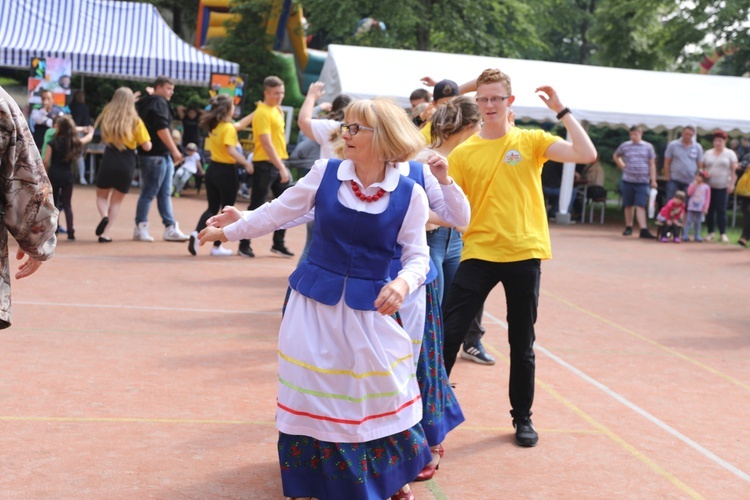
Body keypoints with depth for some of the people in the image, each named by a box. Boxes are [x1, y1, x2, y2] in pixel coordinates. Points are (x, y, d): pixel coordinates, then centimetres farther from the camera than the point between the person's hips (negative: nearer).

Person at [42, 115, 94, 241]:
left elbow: (45, 161, -10)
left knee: (53, 204, 11)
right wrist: (91, 131, 44)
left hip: (54, 175, -2)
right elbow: (88, 138, 22)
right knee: (67, 205, 9)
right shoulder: (74, 142, 1)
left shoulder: (53, 143, -8)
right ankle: (70, 232, 4)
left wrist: (46, 174, 6)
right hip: (67, 176, 2)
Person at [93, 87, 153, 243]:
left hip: (108, 161, 1)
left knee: (102, 196, 19)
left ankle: (104, 216, -11)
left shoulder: (107, 116, 1)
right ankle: (105, 233, 2)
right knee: (116, 201, 12)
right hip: (127, 165, -1)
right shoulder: (135, 121, -7)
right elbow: (147, 147, -7)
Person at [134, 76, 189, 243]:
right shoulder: (159, 103, -11)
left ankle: (170, 228, 10)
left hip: (163, 155, 10)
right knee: (149, 193, -4)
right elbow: (161, 128, -21)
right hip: (156, 155, -10)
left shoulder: (150, 102, 19)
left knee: (165, 194, 9)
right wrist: (174, 150, -21)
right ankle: (140, 228, 3)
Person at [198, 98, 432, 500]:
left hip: (369, 307, -1)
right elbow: (278, 212, 4)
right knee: (312, 392, 8)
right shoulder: (325, 172, -6)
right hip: (314, 300, 1)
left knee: (380, 392, 8)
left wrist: (403, 283, -26)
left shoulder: (409, 194, -9)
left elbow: (417, 255, -5)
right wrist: (229, 231, 9)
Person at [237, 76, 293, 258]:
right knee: (256, 207, -1)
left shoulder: (277, 110, 13)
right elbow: (266, 143, -21)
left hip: (279, 164, 8)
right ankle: (244, 244, 9)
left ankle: (278, 243, 18)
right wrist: (281, 167, -26)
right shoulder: (263, 113, -13)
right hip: (265, 165, -8)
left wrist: (283, 166, 16)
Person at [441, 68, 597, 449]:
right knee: (449, 333, -4)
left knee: (522, 345, 11)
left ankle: (522, 417, 26)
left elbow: (586, 154, -10)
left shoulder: (531, 141, 1)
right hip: (479, 254, 0)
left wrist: (561, 111, -12)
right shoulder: (463, 153, 2)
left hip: (524, 255, 0)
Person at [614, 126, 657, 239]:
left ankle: (643, 230, -14)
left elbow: (652, 164, 3)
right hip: (628, 180, 2)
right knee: (628, 205, 8)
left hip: (642, 182, -2)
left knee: (640, 206, -9)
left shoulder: (648, 147, 3)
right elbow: (616, 156, 23)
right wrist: (622, 166, 8)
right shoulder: (625, 146, 4)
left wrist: (653, 180, -3)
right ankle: (629, 227, 20)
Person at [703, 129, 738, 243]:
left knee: (721, 210, -6)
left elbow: (734, 170, -1)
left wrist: (732, 184, -9)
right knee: (709, 210, 2)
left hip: (723, 187, -3)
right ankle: (710, 233, 11)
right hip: (709, 186, 3)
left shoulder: (730, 154, 3)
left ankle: (723, 234, 1)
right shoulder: (708, 153, 11)